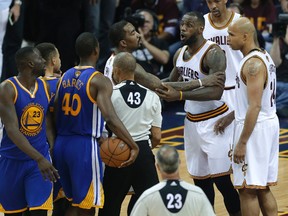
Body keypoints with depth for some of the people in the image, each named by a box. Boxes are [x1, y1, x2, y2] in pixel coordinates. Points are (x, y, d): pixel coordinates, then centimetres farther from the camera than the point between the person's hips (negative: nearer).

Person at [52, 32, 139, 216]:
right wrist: (133, 146, -22)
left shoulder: (66, 77, 9)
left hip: (61, 144, 7)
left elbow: (55, 115, 10)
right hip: (84, 146, -7)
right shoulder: (99, 81, -12)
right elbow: (111, 118, -24)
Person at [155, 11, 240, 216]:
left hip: (214, 122, -8)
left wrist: (180, 95, -36)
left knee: (221, 180, -8)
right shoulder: (180, 53, 7)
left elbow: (216, 92, -30)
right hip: (192, 122, 8)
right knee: (200, 180, 12)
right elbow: (173, 83, 23)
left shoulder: (213, 53, -19)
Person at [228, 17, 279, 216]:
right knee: (263, 189, 14)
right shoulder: (264, 56, 13)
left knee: (247, 190, -4)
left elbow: (255, 106, -24)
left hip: (255, 128, -10)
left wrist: (242, 143, -23)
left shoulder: (253, 64, -19)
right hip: (269, 124, 10)